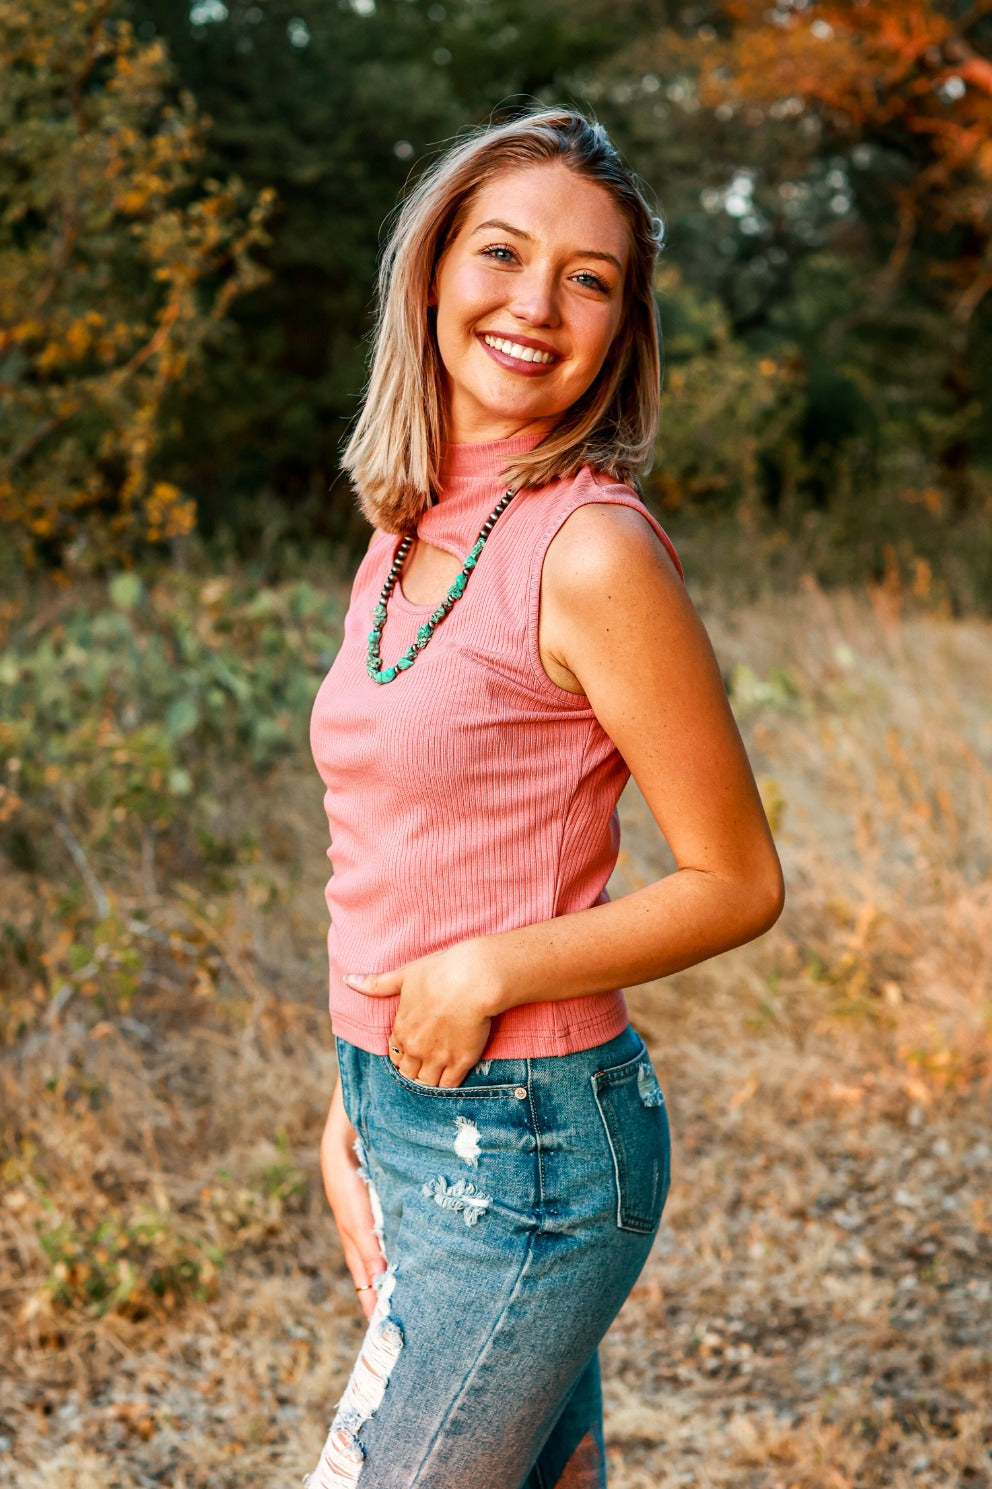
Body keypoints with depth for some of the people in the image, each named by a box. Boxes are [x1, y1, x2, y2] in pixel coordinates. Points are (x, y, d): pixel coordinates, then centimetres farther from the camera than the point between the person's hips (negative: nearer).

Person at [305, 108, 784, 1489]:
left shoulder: (592, 550, -17)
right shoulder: (410, 532, 6)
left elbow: (737, 882, -12)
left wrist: (490, 974, -19)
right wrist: (350, 1102, 10)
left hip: (525, 1147, -7)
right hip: (408, 1116, 7)